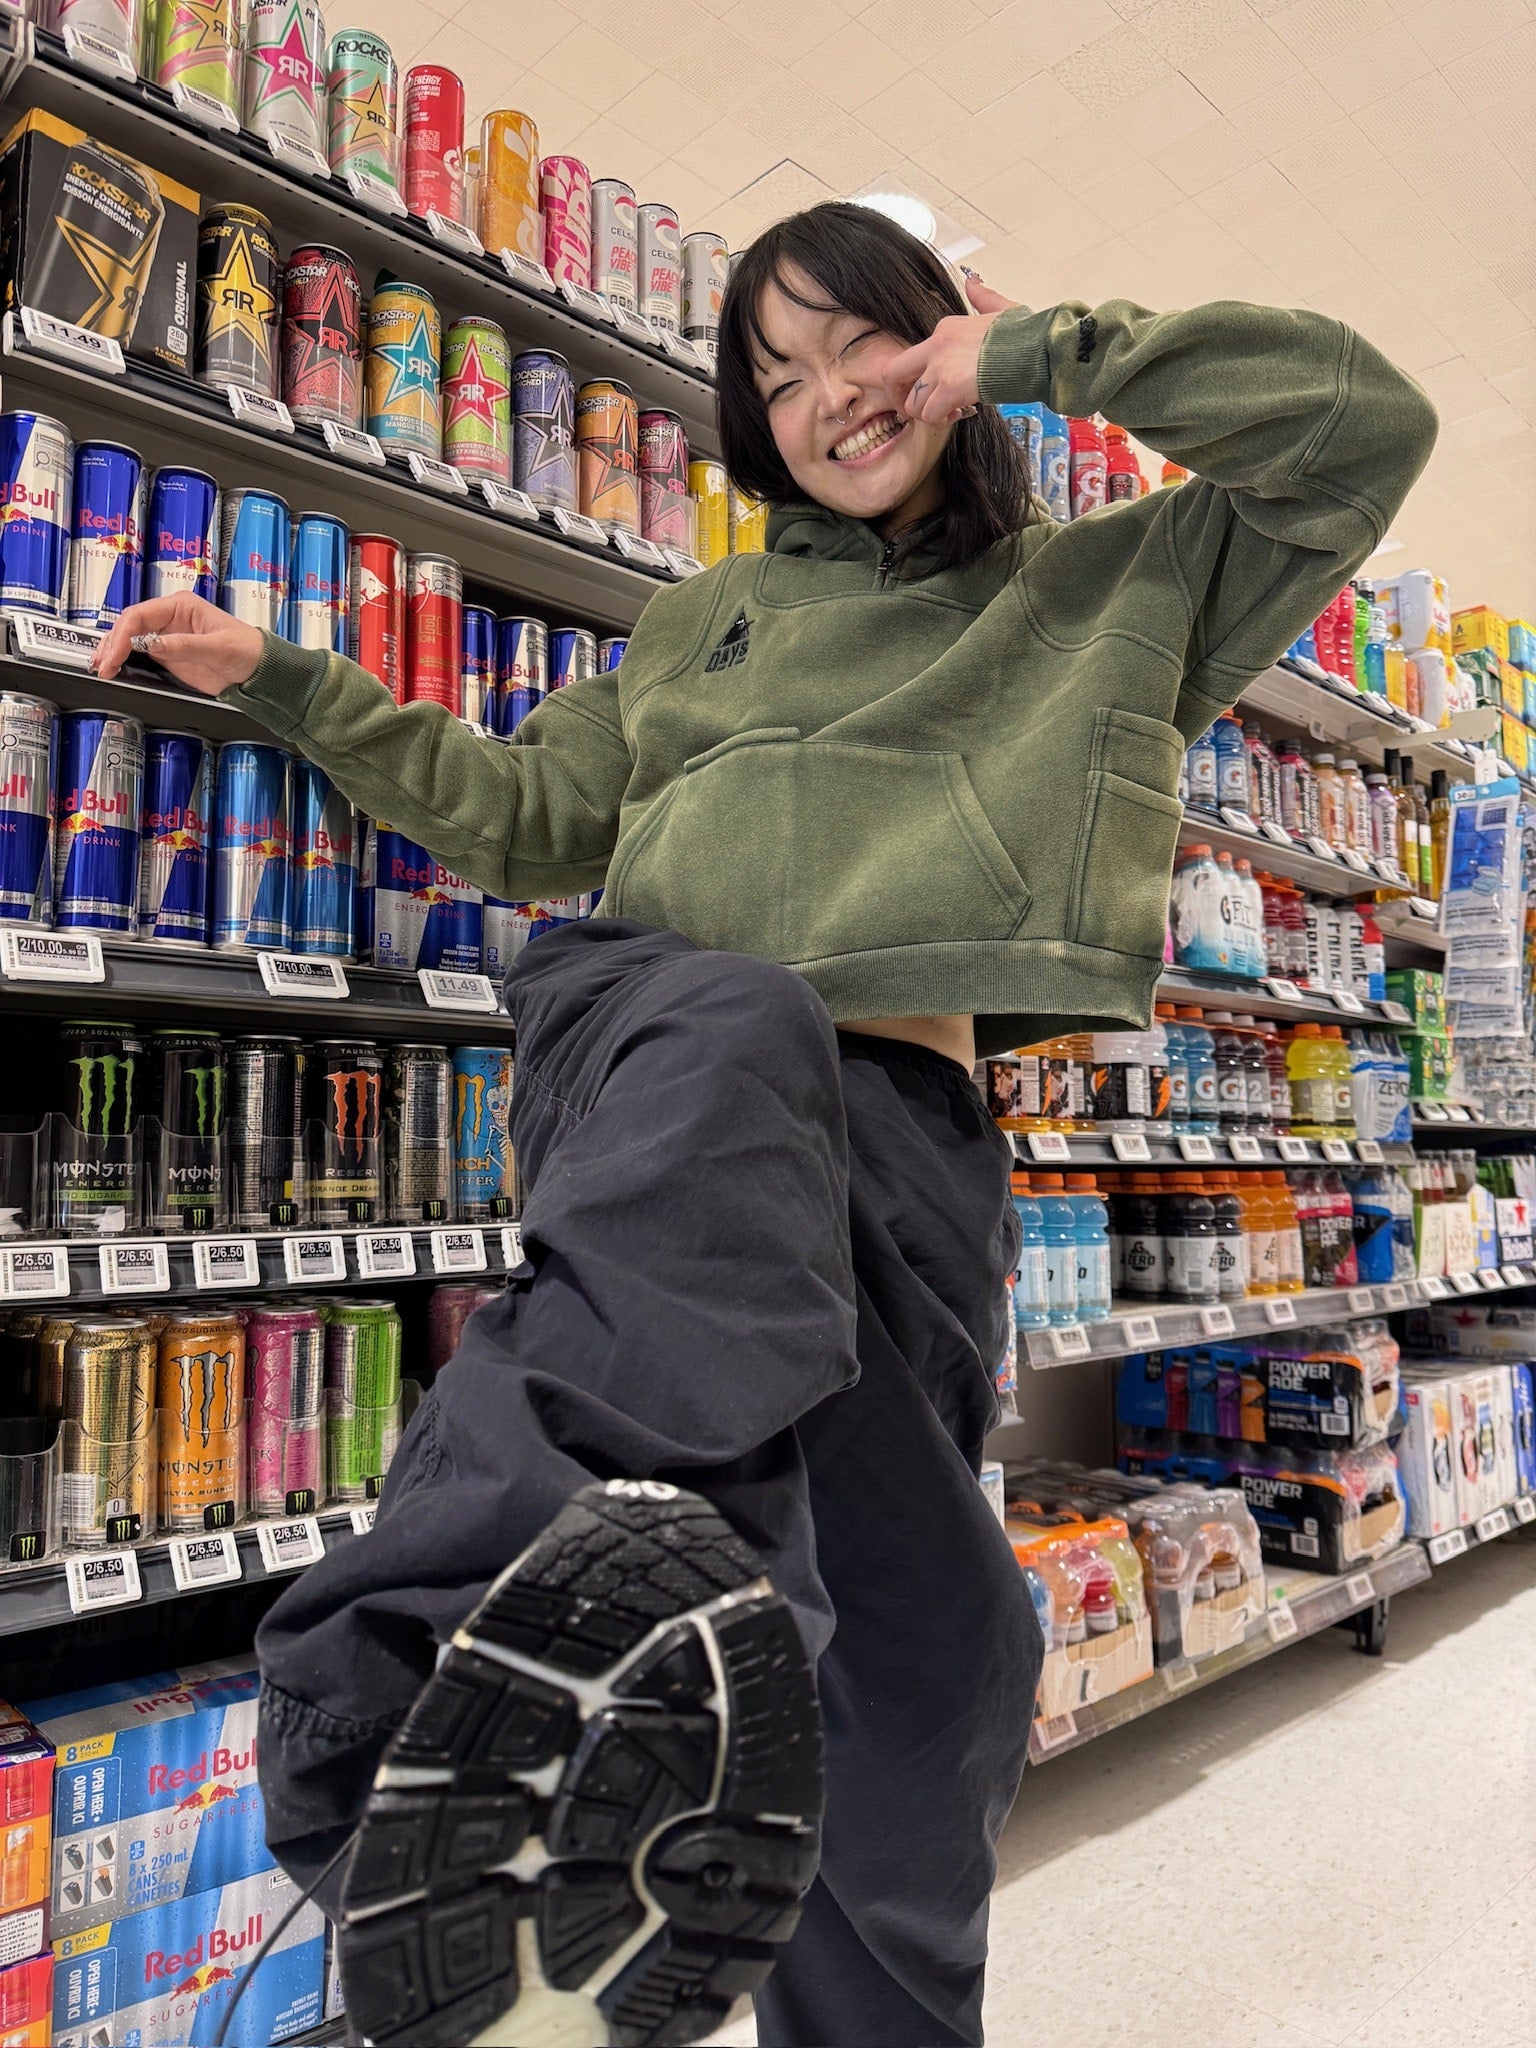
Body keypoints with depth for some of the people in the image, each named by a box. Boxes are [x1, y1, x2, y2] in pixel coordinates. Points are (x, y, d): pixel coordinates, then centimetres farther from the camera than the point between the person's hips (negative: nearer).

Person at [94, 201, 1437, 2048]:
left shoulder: (1114, 591, 21)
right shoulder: (708, 619, 27)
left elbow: (1365, 422, 12)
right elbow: (531, 813, 28)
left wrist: (1045, 353, 9)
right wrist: (291, 685, 22)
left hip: (902, 1125, 0)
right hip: (647, 1037, 1)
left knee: (931, 1643, 3)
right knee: (733, 1031, -39)